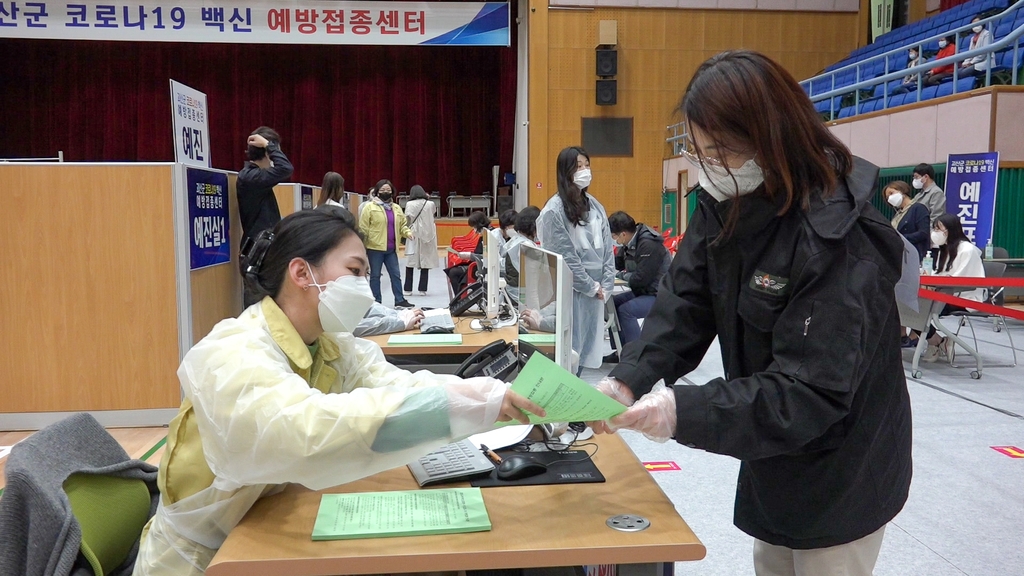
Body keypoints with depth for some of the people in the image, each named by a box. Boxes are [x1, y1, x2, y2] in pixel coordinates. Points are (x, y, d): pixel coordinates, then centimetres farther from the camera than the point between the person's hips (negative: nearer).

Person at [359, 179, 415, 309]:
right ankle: (376, 302, 11)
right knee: (375, 275, 4)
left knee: (396, 274, 8)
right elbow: (363, 228, -7)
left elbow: (402, 224, 18)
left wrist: (407, 232, -5)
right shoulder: (370, 207, -5)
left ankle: (400, 300, 15)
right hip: (375, 248, -5)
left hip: (391, 249, 5)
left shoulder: (396, 208, 12)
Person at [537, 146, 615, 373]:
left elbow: (607, 248, 8)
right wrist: (591, 287, -10)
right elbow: (565, 257, -13)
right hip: (570, 292, -6)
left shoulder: (595, 206, 10)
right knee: (569, 348, -1)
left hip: (596, 292, 6)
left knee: (586, 345, 11)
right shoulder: (554, 210, -10)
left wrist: (605, 286, -1)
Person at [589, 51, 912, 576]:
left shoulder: (840, 240, -30)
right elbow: (685, 302, -10)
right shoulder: (725, 204, -6)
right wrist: (628, 380, -25)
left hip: (841, 477, -7)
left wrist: (685, 412, -40)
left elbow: (812, 393, -32)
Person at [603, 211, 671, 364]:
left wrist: (620, 275, -11)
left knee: (626, 310, -24)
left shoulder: (648, 245, -23)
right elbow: (616, 262, 16)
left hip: (659, 295, -10)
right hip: (643, 291, 10)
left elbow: (641, 278, -26)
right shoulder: (629, 244, 4)